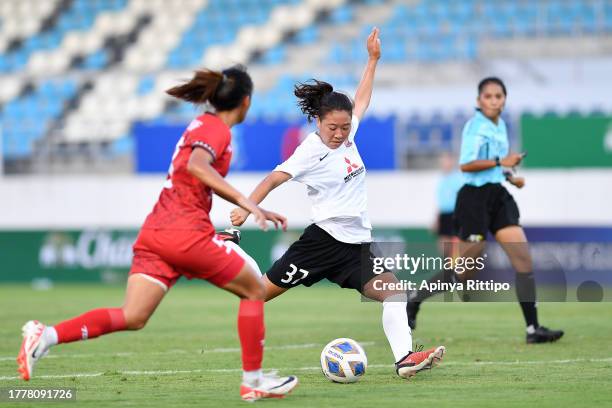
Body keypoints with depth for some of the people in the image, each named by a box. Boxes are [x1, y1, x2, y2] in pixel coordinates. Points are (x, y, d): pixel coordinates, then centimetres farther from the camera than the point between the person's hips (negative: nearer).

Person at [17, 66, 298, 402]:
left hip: (155, 232, 8)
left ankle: (47, 336, -20)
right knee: (254, 289, 10)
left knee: (132, 317, -2)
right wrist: (243, 201, -30)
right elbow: (196, 165, -26)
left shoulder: (202, 124, 23)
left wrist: (257, 210, 37)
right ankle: (253, 380, 14)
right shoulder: (218, 130, -6)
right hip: (187, 232, -8)